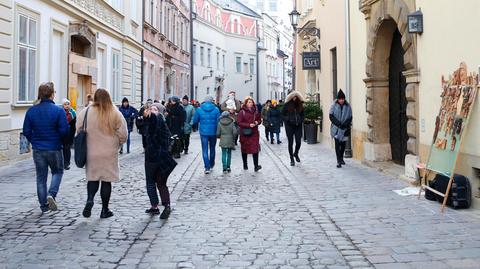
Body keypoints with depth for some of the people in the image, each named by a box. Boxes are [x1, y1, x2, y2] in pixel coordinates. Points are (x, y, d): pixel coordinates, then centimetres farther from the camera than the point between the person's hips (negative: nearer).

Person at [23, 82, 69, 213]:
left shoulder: (31, 111, -1)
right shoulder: (58, 111, -13)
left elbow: (26, 131, 1)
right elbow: (64, 131, -15)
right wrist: (60, 141, 6)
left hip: (38, 149, 3)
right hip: (54, 149, -3)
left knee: (41, 177, 12)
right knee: (57, 172, 18)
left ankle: (44, 205, 16)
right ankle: (51, 194, -5)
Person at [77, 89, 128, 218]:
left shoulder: (85, 113, -6)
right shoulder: (115, 114, -8)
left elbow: (78, 131, 0)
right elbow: (123, 135, -5)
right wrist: (116, 145, 13)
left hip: (91, 153, 1)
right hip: (110, 154, -1)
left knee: (92, 177, 17)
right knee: (107, 180, 9)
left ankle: (89, 199, -7)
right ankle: (105, 210, 16)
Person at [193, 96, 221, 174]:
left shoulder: (199, 109, -4)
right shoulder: (216, 109, -6)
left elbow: (195, 121, 0)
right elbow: (219, 121, -8)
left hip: (203, 132, -1)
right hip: (213, 132, 1)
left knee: (205, 150, 2)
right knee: (212, 149, 19)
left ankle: (207, 167, -6)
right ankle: (211, 164, 34)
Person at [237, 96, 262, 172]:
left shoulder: (256, 111, 5)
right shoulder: (242, 112, -6)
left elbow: (259, 120, 17)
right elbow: (239, 122, -10)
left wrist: (257, 122, -6)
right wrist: (249, 125, -19)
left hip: (254, 133, 2)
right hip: (245, 133, -2)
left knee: (255, 149, -8)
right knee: (245, 150, 9)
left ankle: (256, 166, -10)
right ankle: (245, 165, 24)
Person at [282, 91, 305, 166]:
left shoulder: (300, 105, 5)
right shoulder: (287, 105, -5)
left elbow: (302, 114, 17)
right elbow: (283, 114, 2)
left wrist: (301, 120, 0)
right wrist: (287, 120, -12)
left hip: (298, 126, 3)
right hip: (289, 126, -3)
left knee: (298, 142, 1)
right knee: (290, 143, 2)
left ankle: (296, 154, 32)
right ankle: (292, 159, 13)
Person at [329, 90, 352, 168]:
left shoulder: (348, 107, 2)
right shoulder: (334, 106, -3)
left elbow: (350, 118, 4)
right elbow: (331, 116, -5)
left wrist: (345, 124, -13)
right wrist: (338, 124, -14)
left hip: (345, 129, 3)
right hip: (336, 128, -3)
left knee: (343, 144, 12)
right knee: (337, 144, -12)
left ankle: (341, 158, 32)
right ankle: (339, 161, -13)